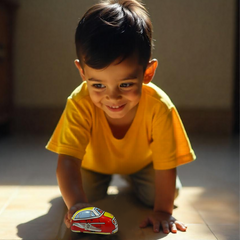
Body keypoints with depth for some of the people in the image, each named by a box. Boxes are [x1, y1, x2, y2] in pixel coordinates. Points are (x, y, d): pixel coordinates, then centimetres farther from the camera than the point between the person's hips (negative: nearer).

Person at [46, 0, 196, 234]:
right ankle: (104, 180, 24)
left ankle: (131, 179, 24)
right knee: (86, 192, -14)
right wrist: (76, 203, -59)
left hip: (142, 162, 0)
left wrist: (163, 211, -26)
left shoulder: (158, 106, -39)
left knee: (161, 193, -12)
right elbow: (67, 160, -42)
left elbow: (165, 165, -29)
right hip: (94, 163, 1)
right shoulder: (80, 104, -39)